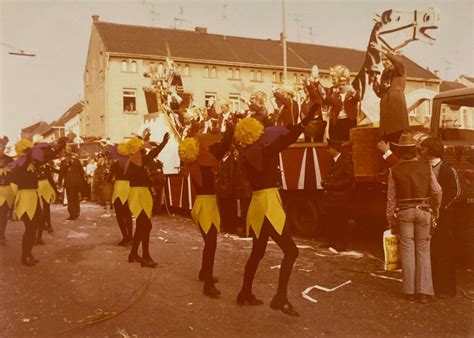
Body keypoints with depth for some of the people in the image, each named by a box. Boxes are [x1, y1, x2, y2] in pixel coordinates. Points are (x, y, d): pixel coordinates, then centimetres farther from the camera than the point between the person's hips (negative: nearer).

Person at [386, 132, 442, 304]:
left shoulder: (394, 170, -3)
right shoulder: (426, 167, -1)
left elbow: (391, 198, -1)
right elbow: (437, 191, -4)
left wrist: (391, 221, 7)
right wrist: (436, 211, 11)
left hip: (404, 212, -1)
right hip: (424, 211, 1)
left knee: (407, 251, 5)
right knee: (423, 251, 8)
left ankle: (410, 291, 9)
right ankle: (423, 291, 7)